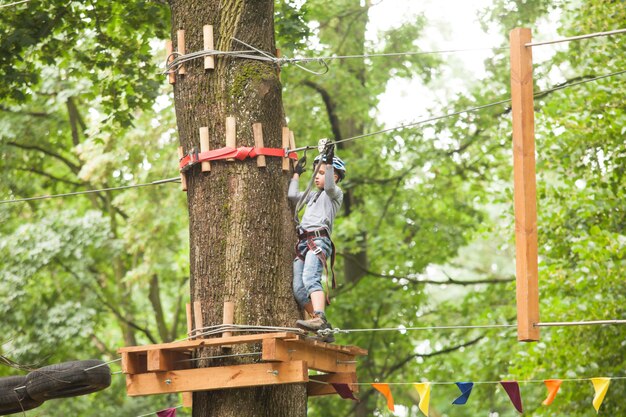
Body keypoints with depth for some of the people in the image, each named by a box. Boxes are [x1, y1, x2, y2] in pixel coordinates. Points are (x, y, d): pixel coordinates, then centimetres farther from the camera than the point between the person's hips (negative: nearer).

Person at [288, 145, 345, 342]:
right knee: (299, 290, -7)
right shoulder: (314, 196, 34)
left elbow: (329, 186, -13)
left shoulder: (335, 193, 10)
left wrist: (329, 160, -19)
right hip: (303, 242, 8)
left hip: (319, 240, -8)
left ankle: (320, 319, -49)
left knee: (310, 278, -32)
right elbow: (292, 195, 36)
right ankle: (325, 329, -8)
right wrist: (296, 173, 42)